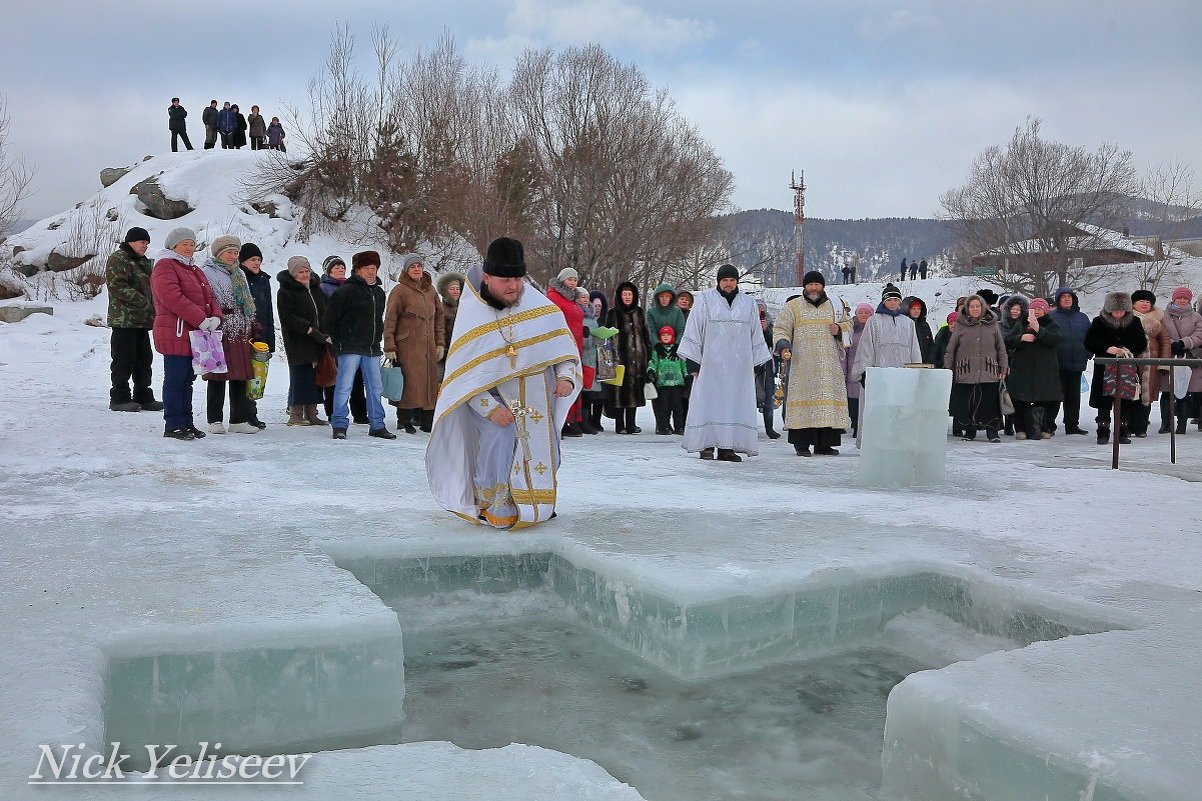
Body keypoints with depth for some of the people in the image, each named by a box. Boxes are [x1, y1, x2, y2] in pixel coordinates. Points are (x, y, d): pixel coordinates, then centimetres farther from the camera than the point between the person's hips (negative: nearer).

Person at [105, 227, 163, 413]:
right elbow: (117, 286, -17)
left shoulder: (143, 261, 21)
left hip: (142, 320, 9)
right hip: (124, 319, -9)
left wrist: (152, 311, 13)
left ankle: (143, 397, 18)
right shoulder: (118, 259, -6)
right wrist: (141, 300, -20)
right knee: (124, 360, -6)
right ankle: (119, 398, 1)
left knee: (144, 359, 11)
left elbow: (149, 287, 29)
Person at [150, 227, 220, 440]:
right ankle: (173, 425, -1)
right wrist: (202, 320, -20)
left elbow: (209, 297, 18)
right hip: (175, 334, -9)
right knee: (175, 380, -5)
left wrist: (215, 317, -4)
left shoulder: (194, 270, 24)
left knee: (187, 379, 14)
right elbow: (173, 298, -19)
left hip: (195, 335, 9)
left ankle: (186, 423, 21)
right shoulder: (164, 266, -5)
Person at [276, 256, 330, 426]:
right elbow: (290, 318, -14)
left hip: (318, 342, 6)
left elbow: (325, 312, 21)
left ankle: (311, 414, 13)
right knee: (300, 376, -7)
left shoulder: (316, 288, 17)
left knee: (315, 376, 6)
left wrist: (327, 333, 5)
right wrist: (311, 331, -20)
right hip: (298, 342, -6)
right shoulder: (285, 291, -4)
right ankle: (295, 415, 0)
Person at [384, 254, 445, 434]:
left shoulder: (430, 289, 13)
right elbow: (390, 320, -5)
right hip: (407, 345, -5)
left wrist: (440, 343, 13)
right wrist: (389, 347, -10)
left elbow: (439, 316, 19)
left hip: (429, 346, 5)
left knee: (431, 381, 3)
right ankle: (404, 421, 2)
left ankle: (428, 421, 8)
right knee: (410, 382, -9)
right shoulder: (400, 291, -3)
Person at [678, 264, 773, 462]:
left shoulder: (748, 304, 13)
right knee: (709, 402, -4)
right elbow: (693, 331, 2)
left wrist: (758, 364, 9)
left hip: (739, 364, 3)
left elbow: (756, 335, 16)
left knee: (735, 403, 0)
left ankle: (727, 447, 4)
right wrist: (693, 361, -4)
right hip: (711, 363, -3)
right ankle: (707, 446, 0)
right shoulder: (705, 300, 4)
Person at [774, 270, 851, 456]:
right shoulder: (792, 307, 8)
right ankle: (801, 443, -3)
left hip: (830, 364, 3)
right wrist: (783, 346, -15)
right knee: (803, 398, -8)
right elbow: (781, 329, 4)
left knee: (830, 399, -1)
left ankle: (824, 444, 5)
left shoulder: (836, 305, 16)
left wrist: (839, 329, 1)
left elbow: (848, 324, 24)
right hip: (803, 364, -3)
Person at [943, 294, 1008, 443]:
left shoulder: (992, 325, 9)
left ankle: (992, 431, 6)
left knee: (990, 403, -3)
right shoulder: (960, 326, 7)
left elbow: (1001, 349, 12)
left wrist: (1003, 368, 7)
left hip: (989, 373, 0)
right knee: (966, 403, 0)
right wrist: (948, 369, 3)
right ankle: (969, 430, 12)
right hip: (965, 373, 0)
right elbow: (950, 350, 8)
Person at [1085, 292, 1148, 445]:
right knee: (1104, 403, 1)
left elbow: (1142, 344, 6)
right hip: (1104, 369, -1)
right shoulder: (1099, 322, -1)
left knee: (1125, 403, 5)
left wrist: (1128, 349, -13)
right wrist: (1106, 349, -18)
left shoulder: (1134, 323, 4)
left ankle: (1124, 433, 14)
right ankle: (1103, 433, 8)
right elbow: (1089, 344, -4)